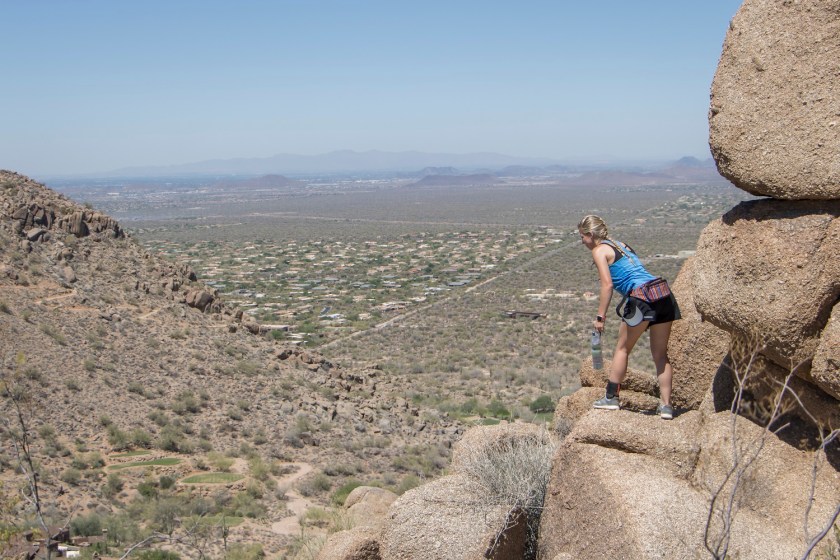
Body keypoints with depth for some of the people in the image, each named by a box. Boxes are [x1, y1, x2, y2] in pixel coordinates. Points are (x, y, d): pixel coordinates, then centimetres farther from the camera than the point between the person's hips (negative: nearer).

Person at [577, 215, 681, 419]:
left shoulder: (599, 250, 2)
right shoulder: (620, 245, 26)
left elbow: (607, 285, -8)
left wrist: (600, 317, -6)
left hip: (642, 297, -7)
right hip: (664, 293, 7)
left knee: (622, 349, 10)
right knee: (660, 354, 12)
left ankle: (611, 398, 17)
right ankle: (666, 406, 12)